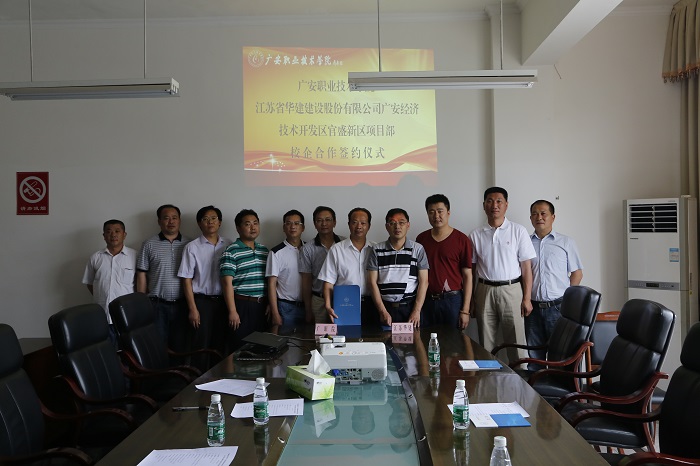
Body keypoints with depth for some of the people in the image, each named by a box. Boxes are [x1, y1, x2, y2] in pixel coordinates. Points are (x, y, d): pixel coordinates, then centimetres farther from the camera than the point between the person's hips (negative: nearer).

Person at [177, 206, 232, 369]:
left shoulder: (228, 245, 5)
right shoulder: (192, 247, -2)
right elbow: (187, 280, -3)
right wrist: (193, 309, -8)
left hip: (223, 300, 3)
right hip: (202, 300, -3)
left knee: (220, 345, 9)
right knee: (202, 346, 0)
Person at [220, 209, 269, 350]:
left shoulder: (264, 251, 13)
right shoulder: (231, 252, -7)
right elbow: (227, 282, -12)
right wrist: (232, 311, -15)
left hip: (262, 306, 6)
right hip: (242, 306, -6)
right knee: (239, 350, 0)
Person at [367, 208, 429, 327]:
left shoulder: (418, 249, 4)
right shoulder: (377, 250, 5)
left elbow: (423, 281, 0)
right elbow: (373, 282, 2)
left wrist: (416, 311, -9)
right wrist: (383, 312, -6)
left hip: (410, 307, 0)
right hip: (385, 307, 0)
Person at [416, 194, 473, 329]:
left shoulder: (461, 240, -4)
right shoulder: (421, 239, 6)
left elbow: (467, 275, -4)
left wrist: (465, 310, -8)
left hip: (452, 300, -3)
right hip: (426, 301, 3)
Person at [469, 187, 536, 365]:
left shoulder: (518, 231, 2)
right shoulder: (476, 235, 6)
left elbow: (526, 267, 0)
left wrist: (527, 298, -5)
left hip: (511, 290, -2)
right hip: (485, 291, 2)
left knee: (516, 342, -1)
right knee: (486, 343, 6)